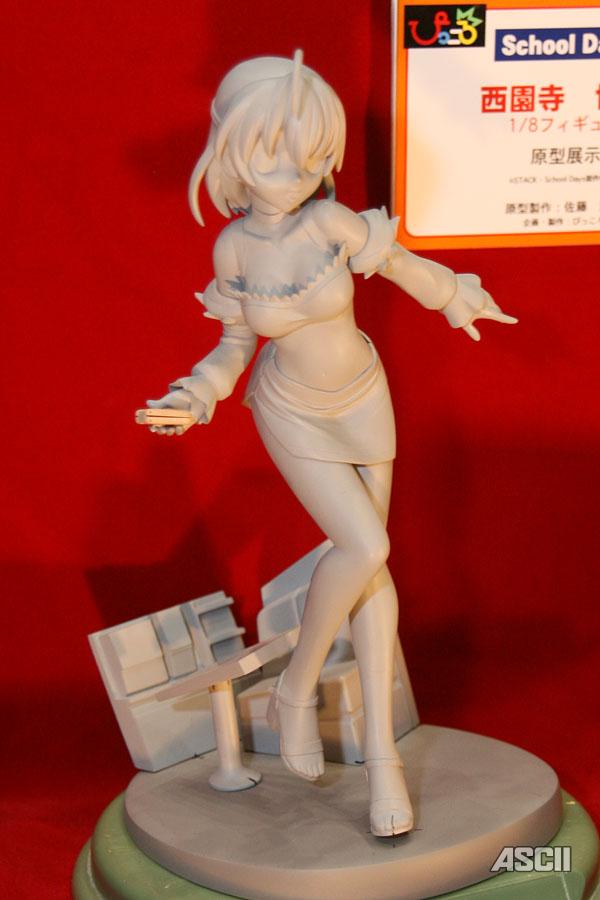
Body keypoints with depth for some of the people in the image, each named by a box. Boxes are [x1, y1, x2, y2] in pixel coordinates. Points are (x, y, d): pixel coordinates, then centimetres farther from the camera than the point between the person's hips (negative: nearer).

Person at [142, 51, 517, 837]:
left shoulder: (332, 222, -21)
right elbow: (236, 341, -3)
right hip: (290, 413, -1)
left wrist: (460, 301, 12)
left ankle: (381, 748, 11)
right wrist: (194, 399, -19)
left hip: (362, 398, 1)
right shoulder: (232, 246, -16)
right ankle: (296, 690, 5)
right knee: (364, 548, -19)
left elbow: (408, 268, -4)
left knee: (368, 559, 2)